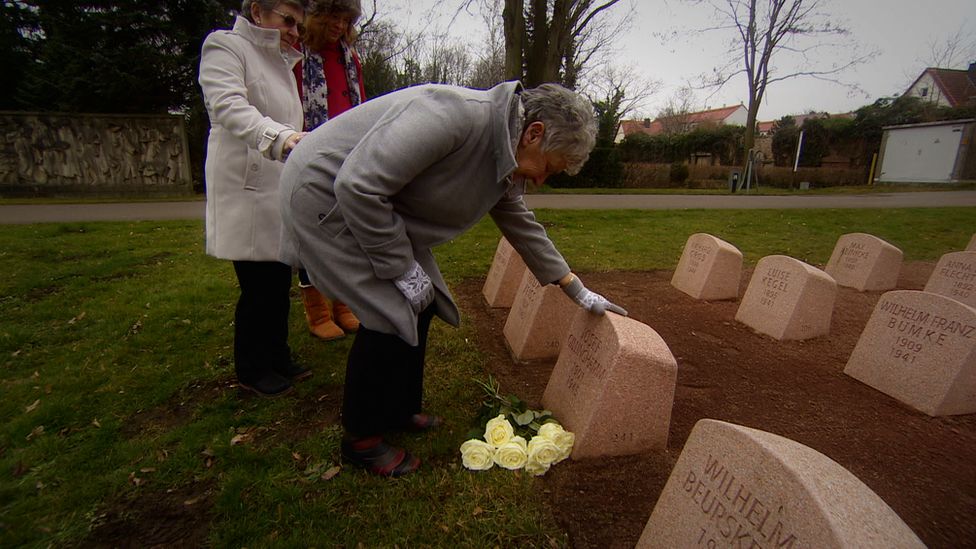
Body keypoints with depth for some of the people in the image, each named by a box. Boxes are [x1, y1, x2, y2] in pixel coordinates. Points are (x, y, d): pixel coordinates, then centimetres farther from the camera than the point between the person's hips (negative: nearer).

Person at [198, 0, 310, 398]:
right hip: (247, 189, -8)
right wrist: (280, 138, -38)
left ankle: (277, 359, 27)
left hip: (282, 189, 8)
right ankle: (251, 372, 15)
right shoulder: (225, 45, -5)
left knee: (279, 282, 12)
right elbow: (229, 107, -24)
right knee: (258, 287, -3)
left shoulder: (281, 62, 20)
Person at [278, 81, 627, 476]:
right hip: (325, 195, -9)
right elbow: (358, 185, -32)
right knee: (392, 313, -12)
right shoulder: (455, 115, -30)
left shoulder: (506, 163, 1)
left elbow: (522, 226, 13)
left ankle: (399, 411, 26)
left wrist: (578, 291, 16)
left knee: (419, 305, 7)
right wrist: (402, 268, -23)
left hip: (377, 205, 9)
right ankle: (361, 439, 8)